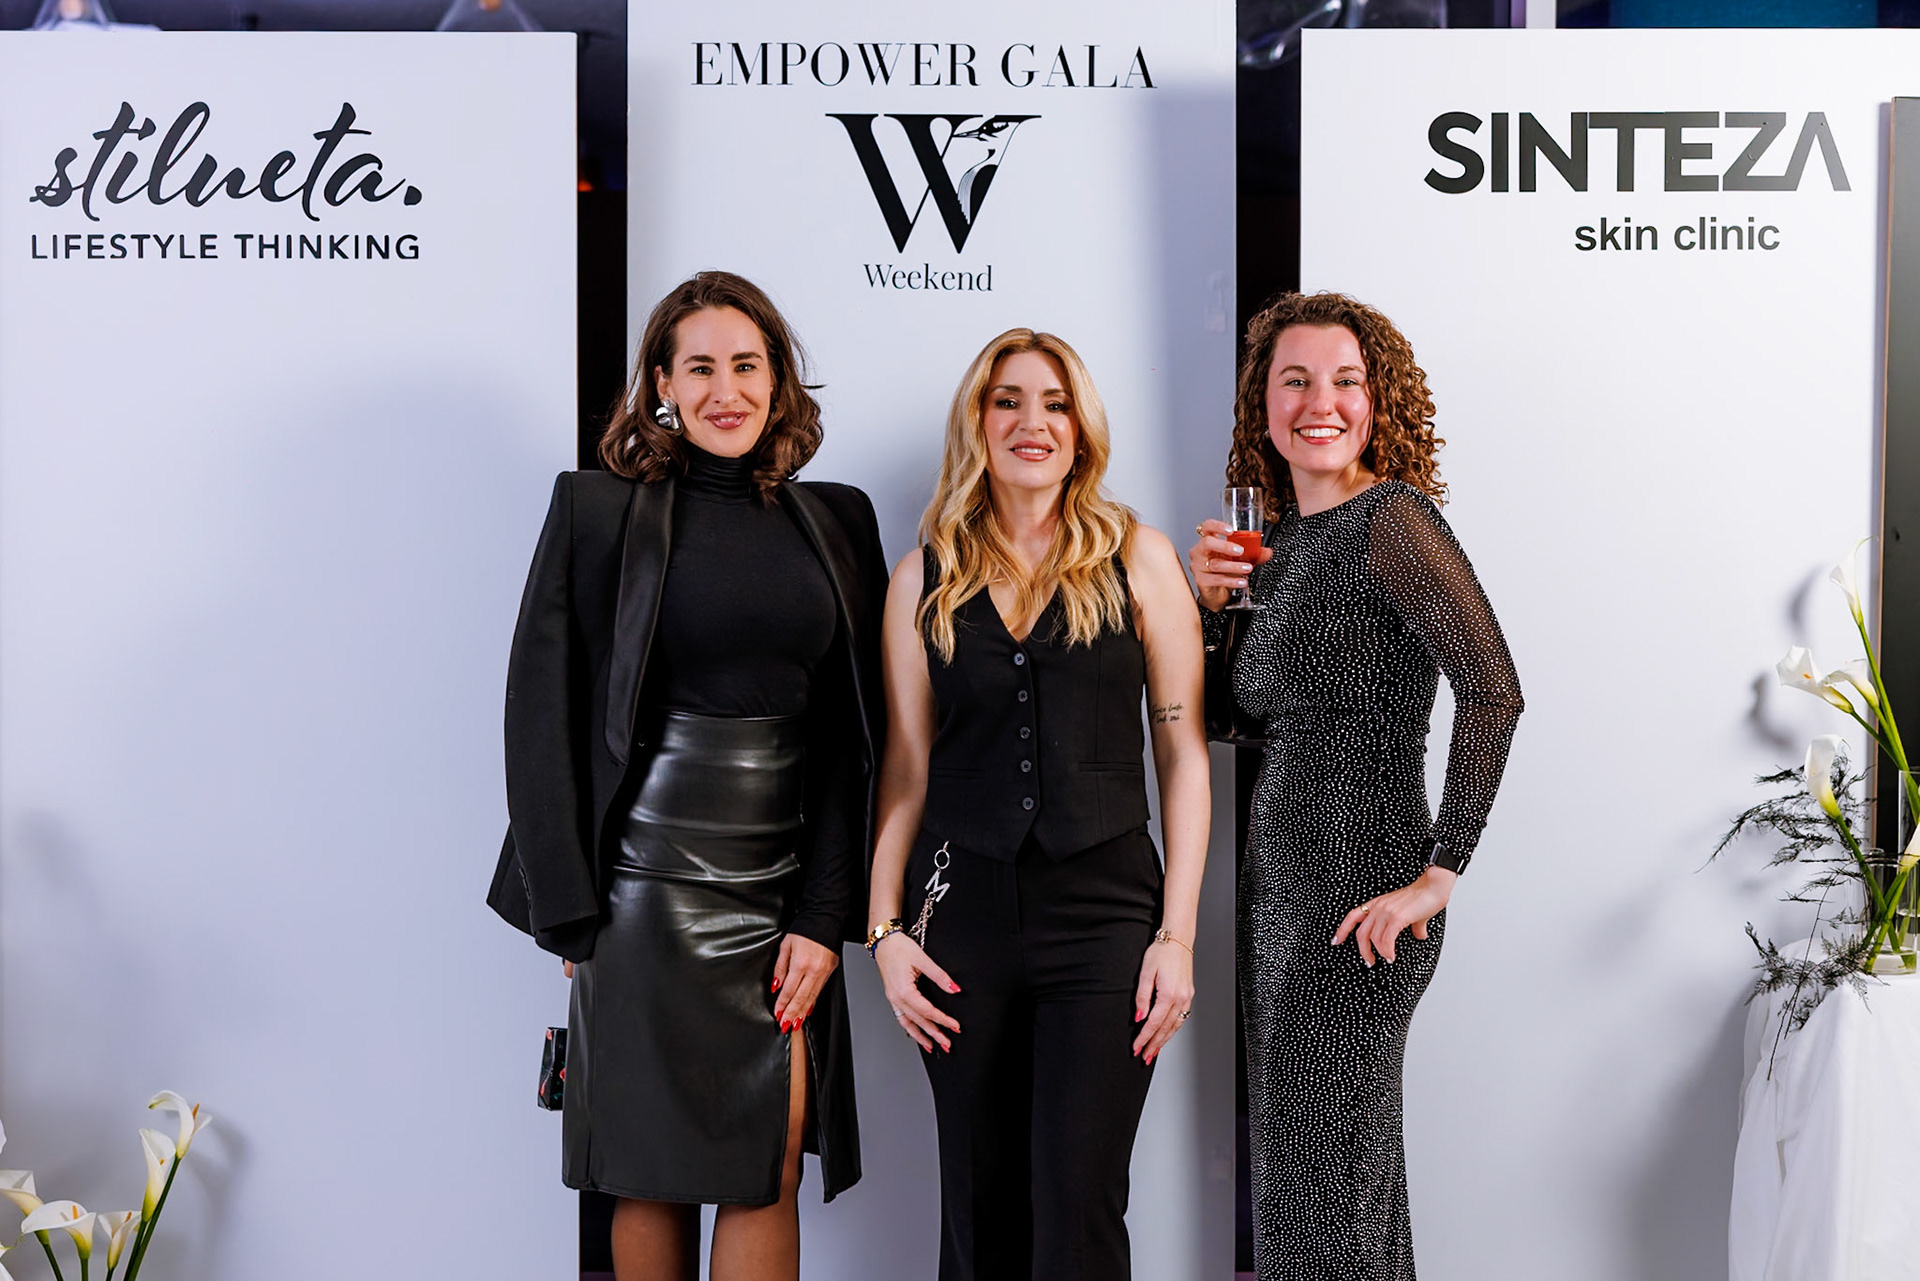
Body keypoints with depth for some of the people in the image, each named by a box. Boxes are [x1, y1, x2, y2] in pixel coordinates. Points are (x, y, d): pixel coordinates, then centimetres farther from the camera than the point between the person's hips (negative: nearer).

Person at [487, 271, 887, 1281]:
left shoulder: (835, 523, 9)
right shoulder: (599, 511, 0)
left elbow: (850, 740, 7)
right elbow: (542, 714, -1)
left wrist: (823, 917, 0)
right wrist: (569, 914, -5)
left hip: (783, 888, 3)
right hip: (646, 883, -2)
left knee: (770, 1171, 0)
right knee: (653, 1175, 5)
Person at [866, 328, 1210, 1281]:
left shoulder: (1139, 560, 3)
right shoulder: (926, 579, 9)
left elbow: (1183, 751, 1)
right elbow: (904, 765, 10)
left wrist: (1178, 934, -4)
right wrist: (884, 928, 3)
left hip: (1106, 911, -2)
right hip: (964, 911, 2)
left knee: (1079, 1204, -5)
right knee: (980, 1201, 8)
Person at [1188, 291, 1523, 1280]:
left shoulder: (1392, 519, -12)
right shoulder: (1280, 541, 12)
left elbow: (1493, 691, -22)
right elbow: (1239, 714, 19)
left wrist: (1437, 875, -21)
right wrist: (1209, 601, 2)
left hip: (1360, 899, -8)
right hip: (1275, 885, 9)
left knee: (1329, 1178, 0)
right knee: (1288, 1161, 17)